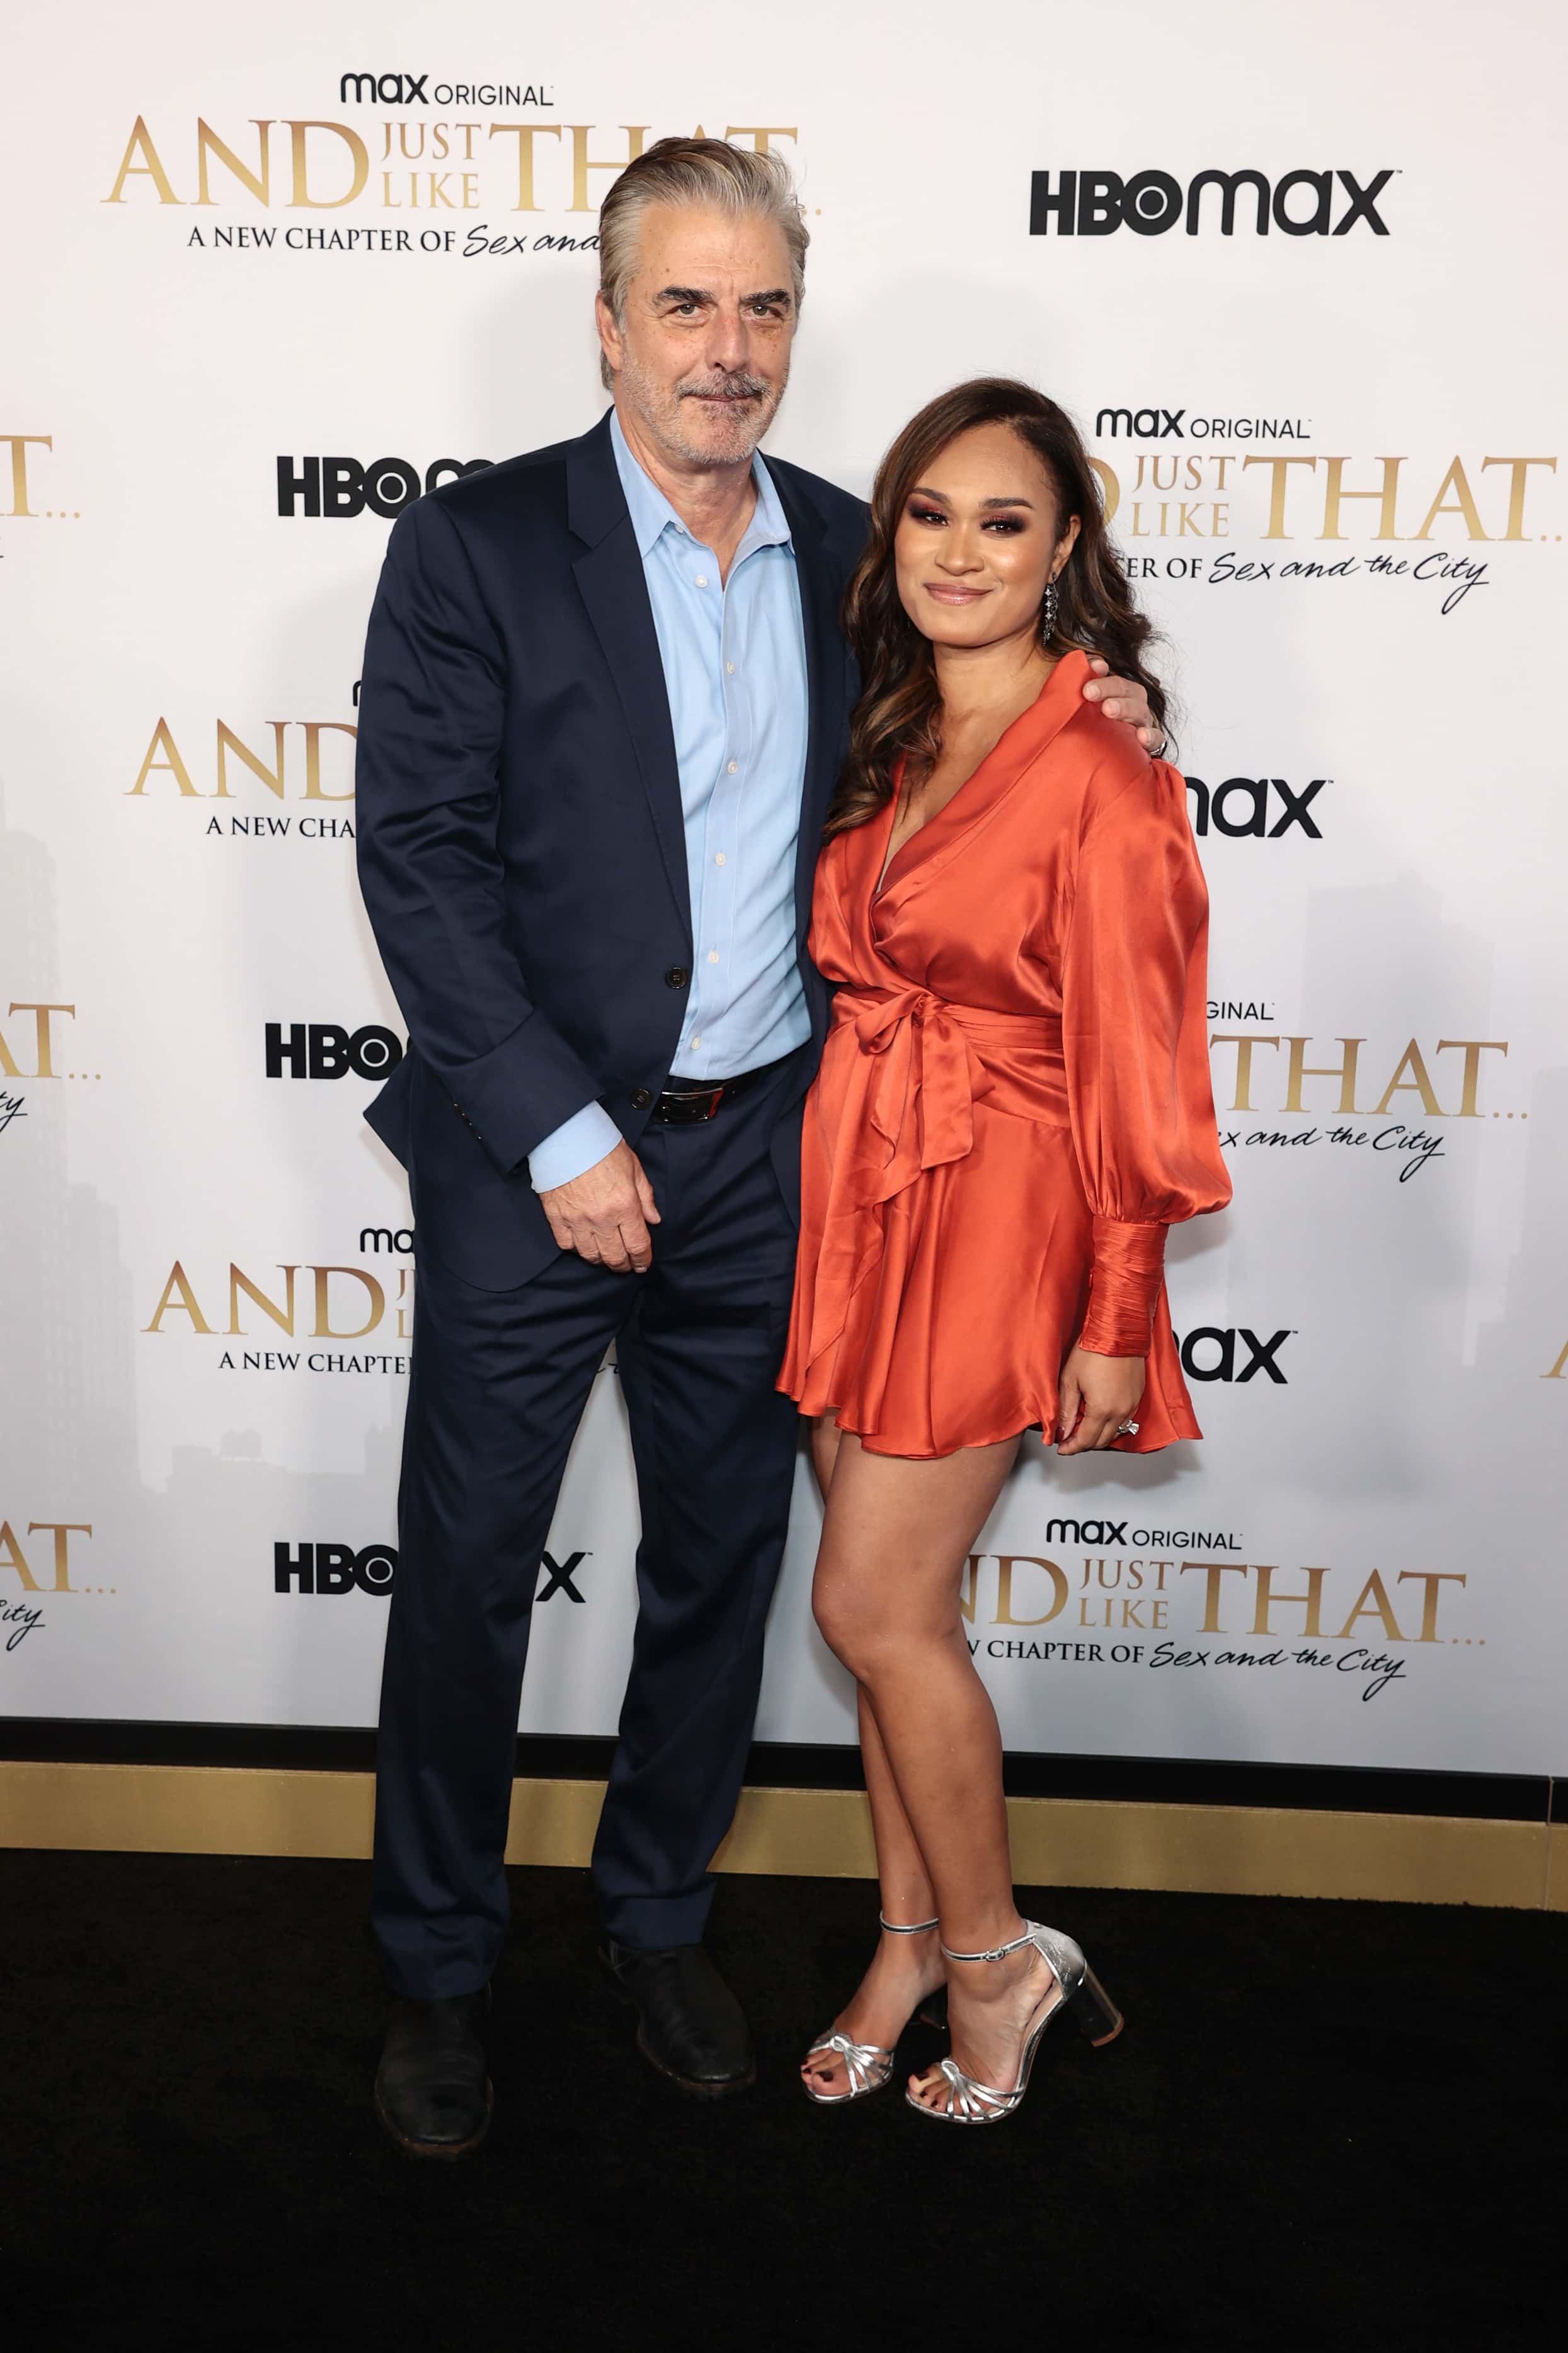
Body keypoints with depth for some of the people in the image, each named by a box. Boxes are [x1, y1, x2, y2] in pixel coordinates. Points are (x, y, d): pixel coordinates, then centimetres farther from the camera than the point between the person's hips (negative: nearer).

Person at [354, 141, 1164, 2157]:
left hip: (762, 1147, 4)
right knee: (466, 1566, 6)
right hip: (538, 1148, -3)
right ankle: (437, 1971, 27)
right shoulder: (472, 547, -7)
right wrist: (560, 1137, -17)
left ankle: (659, 1913, 36)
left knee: (721, 1559, 14)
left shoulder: (844, 550, 7)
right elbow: (419, 860, -12)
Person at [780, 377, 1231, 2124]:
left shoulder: (1100, 774, -14)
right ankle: (914, 1938, 31)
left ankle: (995, 1959, 21)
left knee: (873, 1605, -2)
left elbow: (1134, 1062, -13)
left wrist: (1116, 1319, -11)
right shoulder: (887, 745, 9)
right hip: (851, 1190, 7)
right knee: (890, 1602, 13)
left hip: (997, 1211, -7)